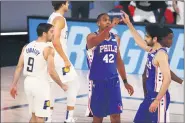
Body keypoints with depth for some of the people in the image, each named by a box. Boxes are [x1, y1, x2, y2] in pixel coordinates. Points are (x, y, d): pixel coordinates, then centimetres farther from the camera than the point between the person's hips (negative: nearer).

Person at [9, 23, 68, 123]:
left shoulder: (27, 47, 6)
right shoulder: (48, 49, -13)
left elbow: (19, 67, 7)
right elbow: (51, 72, -15)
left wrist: (14, 85, 13)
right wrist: (62, 85, -2)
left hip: (28, 82, 7)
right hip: (40, 84, -7)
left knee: (34, 115, 19)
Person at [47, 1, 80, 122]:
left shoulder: (52, 17, 14)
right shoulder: (60, 18, -16)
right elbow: (55, 41, -25)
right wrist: (66, 59, -21)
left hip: (53, 58, 9)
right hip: (59, 58, -9)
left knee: (52, 87, 12)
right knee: (74, 85, 0)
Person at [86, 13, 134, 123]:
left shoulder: (116, 38, 10)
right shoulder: (92, 37, -6)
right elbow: (97, 41, -32)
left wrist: (125, 81, 15)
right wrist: (110, 27, -45)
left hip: (113, 80, 4)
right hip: (98, 81, -4)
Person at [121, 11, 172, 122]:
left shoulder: (161, 54, -20)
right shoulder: (152, 50, 9)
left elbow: (167, 79, -25)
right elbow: (139, 41, 30)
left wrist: (157, 100, -26)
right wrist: (128, 23, 28)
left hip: (159, 98, -10)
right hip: (150, 96, 10)